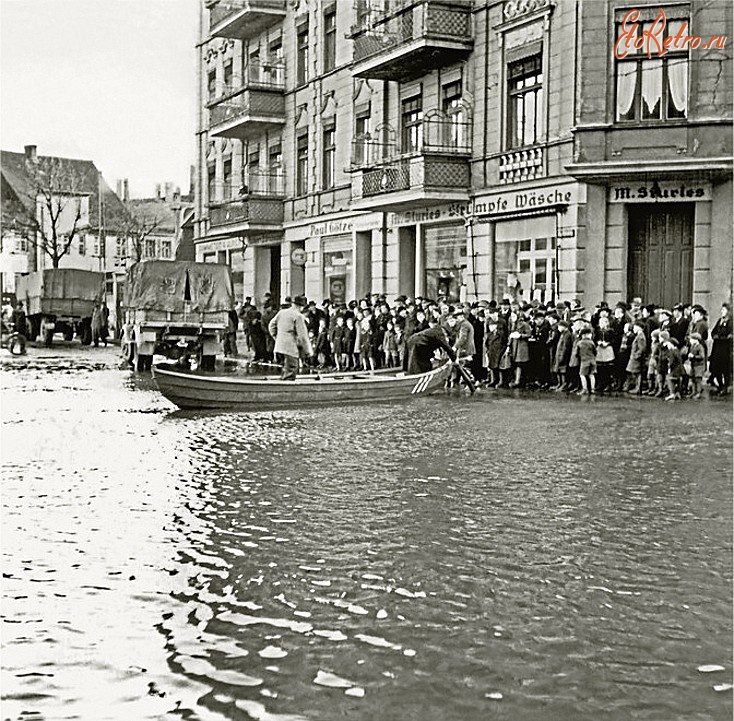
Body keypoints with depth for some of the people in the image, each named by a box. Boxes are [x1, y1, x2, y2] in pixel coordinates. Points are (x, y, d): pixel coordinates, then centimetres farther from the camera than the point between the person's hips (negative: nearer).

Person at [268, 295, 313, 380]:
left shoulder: (281, 312, 10)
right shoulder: (298, 316, -10)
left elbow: (271, 325, 18)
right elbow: (303, 335, -11)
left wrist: (276, 336, 27)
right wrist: (308, 350, -6)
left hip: (280, 344, 8)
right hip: (291, 347, -7)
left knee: (286, 368, 20)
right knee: (291, 370, -5)